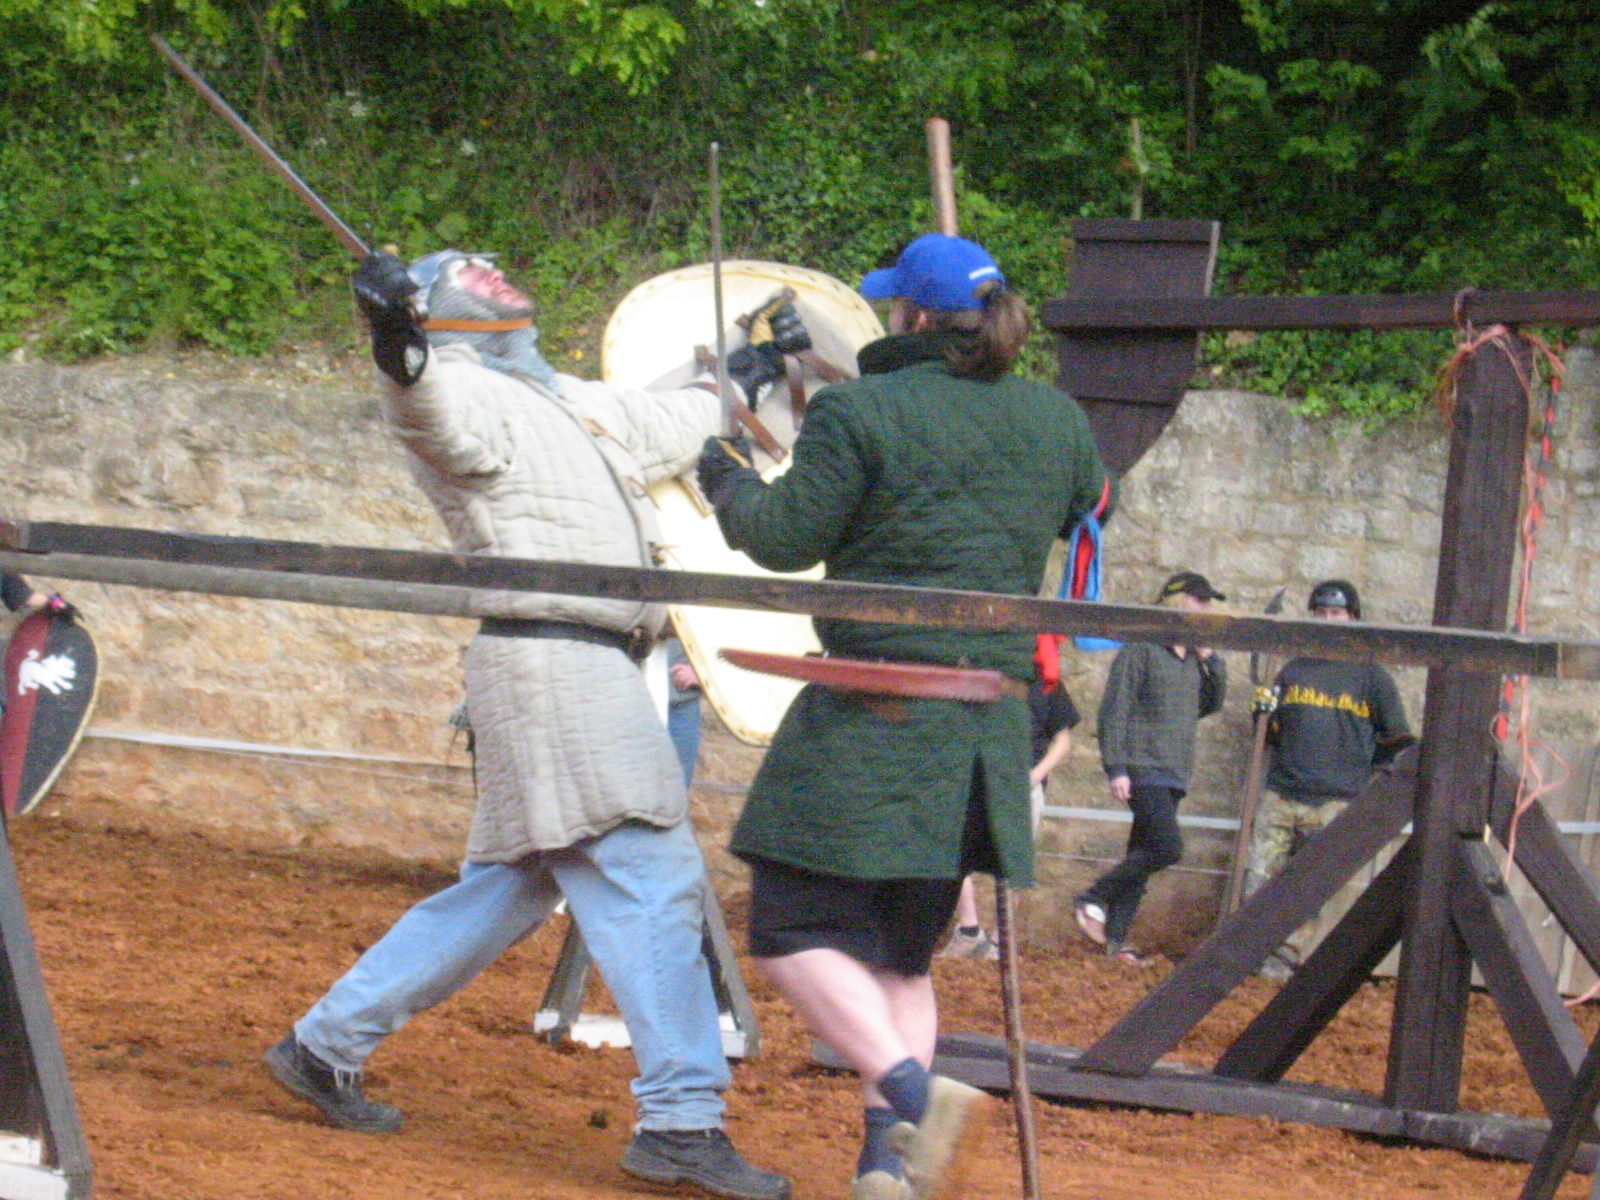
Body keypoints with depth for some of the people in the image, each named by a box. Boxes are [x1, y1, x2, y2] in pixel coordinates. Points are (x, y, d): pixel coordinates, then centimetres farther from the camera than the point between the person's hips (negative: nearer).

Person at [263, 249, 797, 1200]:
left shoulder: (568, 402, 21)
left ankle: (327, 1045, 24)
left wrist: (742, 377, 47)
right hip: (552, 656, -10)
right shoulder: (468, 398, -8)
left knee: (513, 888, 16)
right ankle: (682, 1122, -12)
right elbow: (428, 405, -32)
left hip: (589, 672, 10)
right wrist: (399, 346, -52)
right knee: (651, 878, -12)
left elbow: (668, 425, 37)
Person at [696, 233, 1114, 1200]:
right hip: (991, 723, 6)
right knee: (903, 955, 16)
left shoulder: (861, 412, -10)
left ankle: (913, 1090, -21)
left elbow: (789, 537, -6)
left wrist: (729, 482, 13)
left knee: (797, 931, 0)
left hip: (874, 720, -6)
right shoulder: (1058, 423, 8)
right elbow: (1091, 511, 26)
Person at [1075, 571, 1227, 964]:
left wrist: (1211, 661, 6)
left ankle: (1115, 937, 10)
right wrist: (1116, 768, -16)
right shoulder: (1141, 651, -8)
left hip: (1174, 775, 8)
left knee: (1142, 856, 7)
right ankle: (1091, 900, -6)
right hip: (1143, 769, -8)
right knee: (1167, 847, -18)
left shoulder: (1193, 658, 14)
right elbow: (1114, 711, -10)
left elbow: (1211, 703, 21)